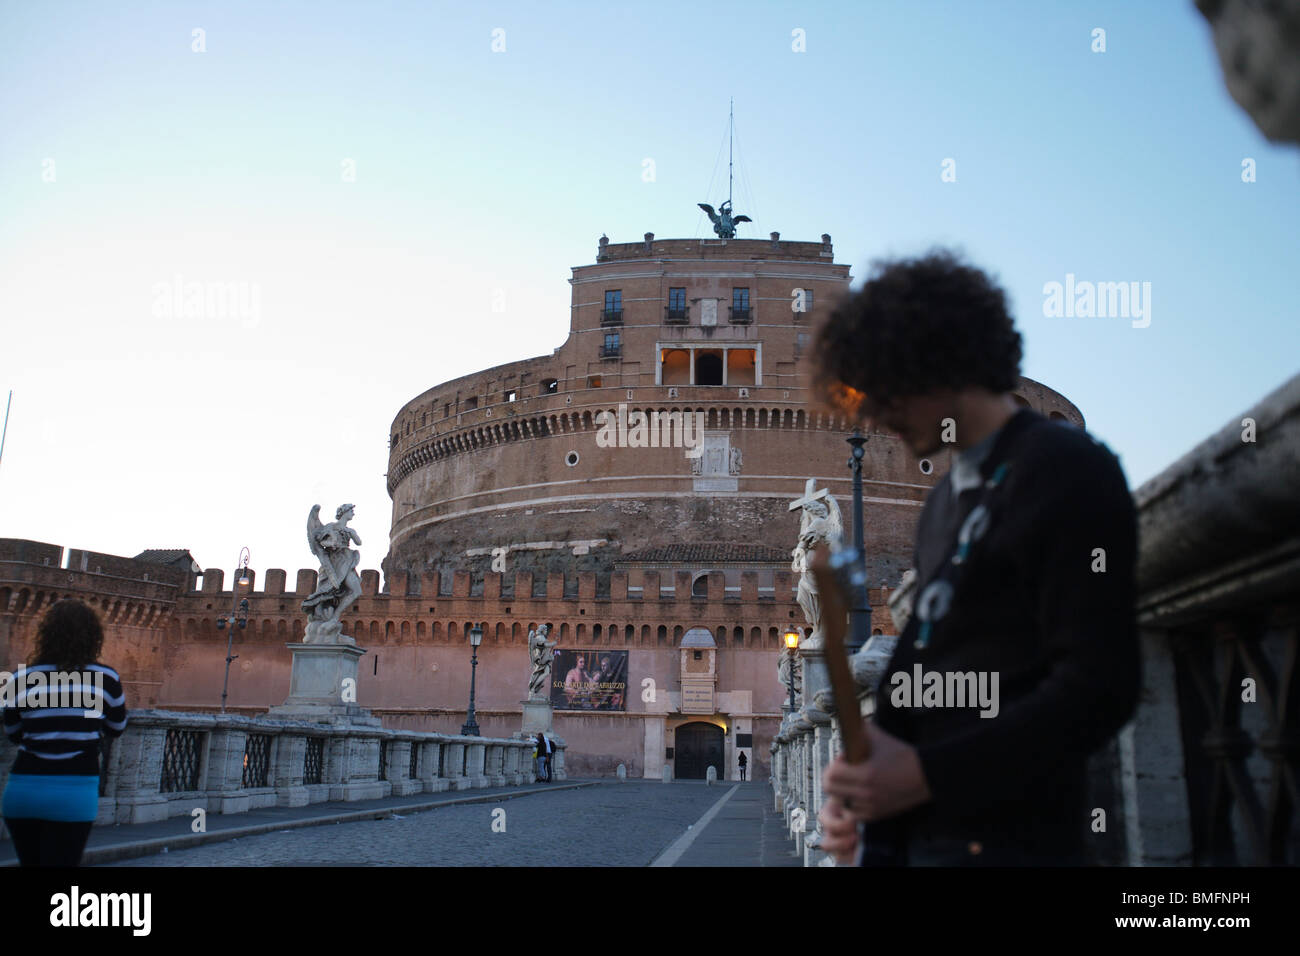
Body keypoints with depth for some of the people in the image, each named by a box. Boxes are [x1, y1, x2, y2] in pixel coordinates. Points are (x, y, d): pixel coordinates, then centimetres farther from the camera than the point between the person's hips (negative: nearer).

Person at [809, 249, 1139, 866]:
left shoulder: (1067, 471, -9)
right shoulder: (946, 498, 17)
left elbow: (1099, 687, -16)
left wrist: (926, 773, -20)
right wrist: (861, 786, 2)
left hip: (1005, 837, -7)